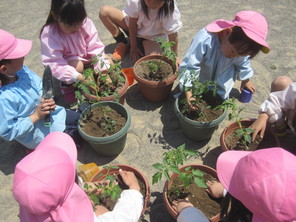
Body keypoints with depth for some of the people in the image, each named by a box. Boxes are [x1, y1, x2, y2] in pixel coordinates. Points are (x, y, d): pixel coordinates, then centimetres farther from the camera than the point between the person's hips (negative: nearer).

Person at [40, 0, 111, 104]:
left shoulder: (86, 22, -22)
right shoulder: (49, 34, -30)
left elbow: (96, 48, -19)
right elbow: (54, 64, -33)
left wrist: (102, 71, -29)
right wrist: (77, 77, -44)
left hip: (87, 58, 4)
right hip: (67, 64, -3)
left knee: (109, 64, -13)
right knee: (76, 65, -35)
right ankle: (67, 85, -4)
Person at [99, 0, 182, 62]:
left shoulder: (170, 10, -33)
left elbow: (172, 35, -25)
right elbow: (133, 23, -18)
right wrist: (133, 47, -13)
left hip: (153, 36, -2)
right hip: (134, 29, 2)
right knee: (104, 11, -16)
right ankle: (122, 44, 0)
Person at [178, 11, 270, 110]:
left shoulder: (240, 47, -24)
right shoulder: (204, 40, -43)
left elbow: (242, 63, 0)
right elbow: (189, 66, -38)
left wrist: (245, 80, 15)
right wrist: (188, 93, -43)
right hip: (200, 77, -3)